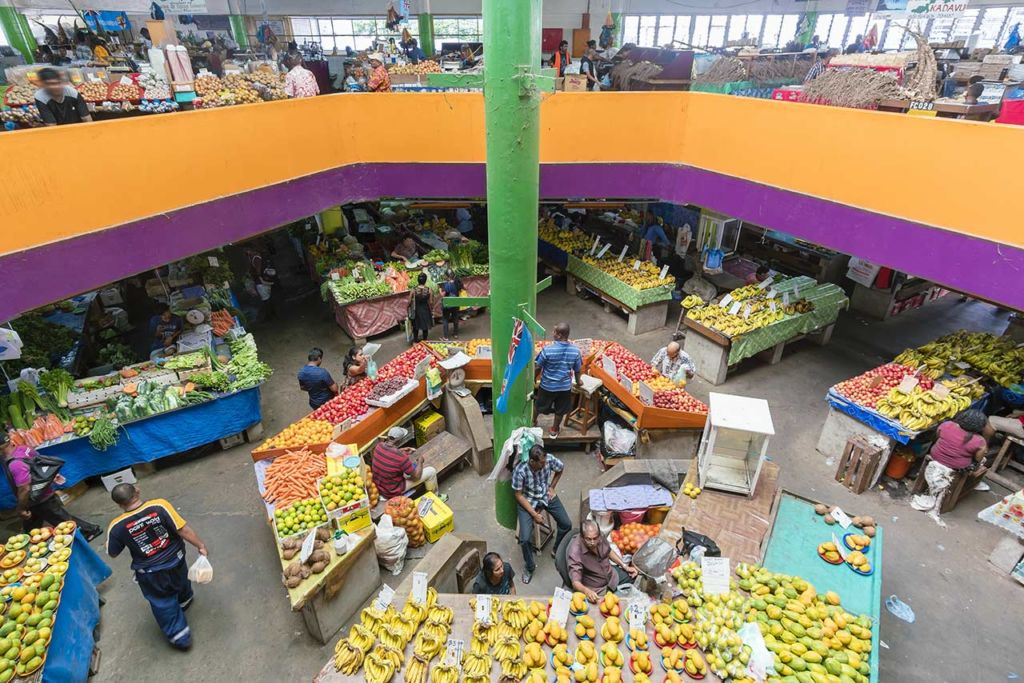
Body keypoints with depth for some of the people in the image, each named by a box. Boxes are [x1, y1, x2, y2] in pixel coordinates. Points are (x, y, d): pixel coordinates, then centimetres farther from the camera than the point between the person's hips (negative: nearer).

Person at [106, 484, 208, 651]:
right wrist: (201, 546, -10)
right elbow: (183, 530, -23)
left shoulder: (117, 527, -21)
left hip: (151, 574, -1)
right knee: (180, 581, 34)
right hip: (175, 559, 2)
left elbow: (113, 554, -2)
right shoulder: (160, 506, -25)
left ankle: (180, 637, 31)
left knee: (163, 604, 20)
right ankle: (185, 600, 64)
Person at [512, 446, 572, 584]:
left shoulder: (549, 459, -23)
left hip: (546, 495, 4)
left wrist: (552, 487, 2)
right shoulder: (520, 471, -32)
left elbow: (560, 468, 2)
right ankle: (530, 566, 13)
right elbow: (518, 495, -19)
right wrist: (534, 514, -19)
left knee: (567, 524, 0)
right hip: (527, 501, -4)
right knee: (525, 539, -16)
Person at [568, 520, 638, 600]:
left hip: (611, 575, 6)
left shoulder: (600, 537, -15)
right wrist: (587, 591, -55)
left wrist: (624, 566, 3)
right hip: (595, 590, -6)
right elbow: (575, 582, -35)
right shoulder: (574, 552, -34)